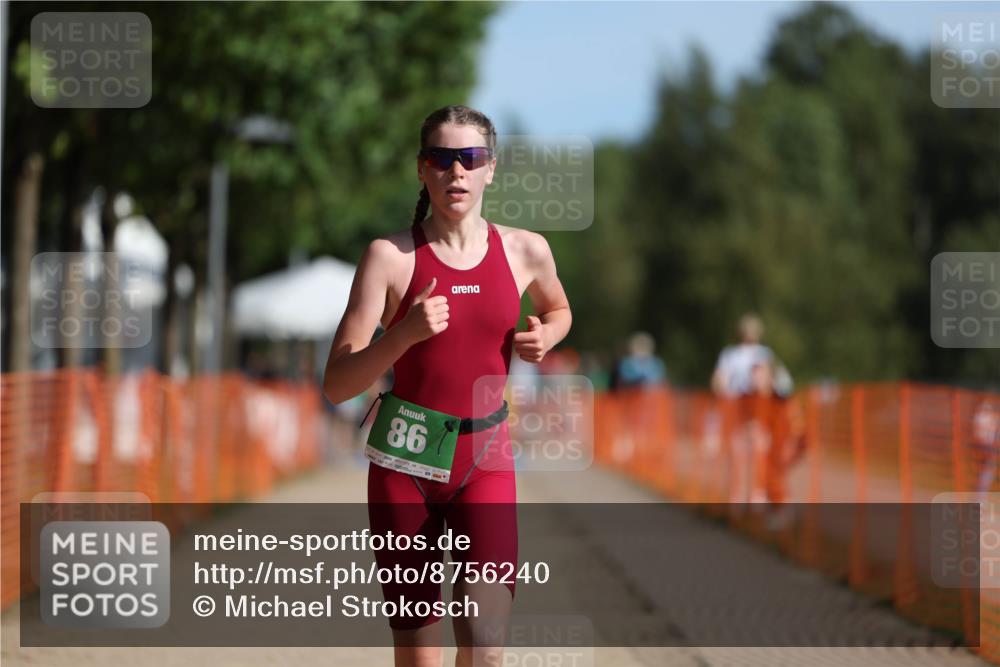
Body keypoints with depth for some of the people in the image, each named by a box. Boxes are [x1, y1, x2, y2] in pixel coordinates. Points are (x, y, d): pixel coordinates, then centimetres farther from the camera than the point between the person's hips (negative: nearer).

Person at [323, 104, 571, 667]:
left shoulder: (525, 251, 0)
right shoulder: (391, 256, -7)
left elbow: (558, 310, 25)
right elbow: (338, 386, -10)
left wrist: (544, 336, 1)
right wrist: (405, 332, -26)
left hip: (485, 459, 1)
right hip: (405, 463, -1)